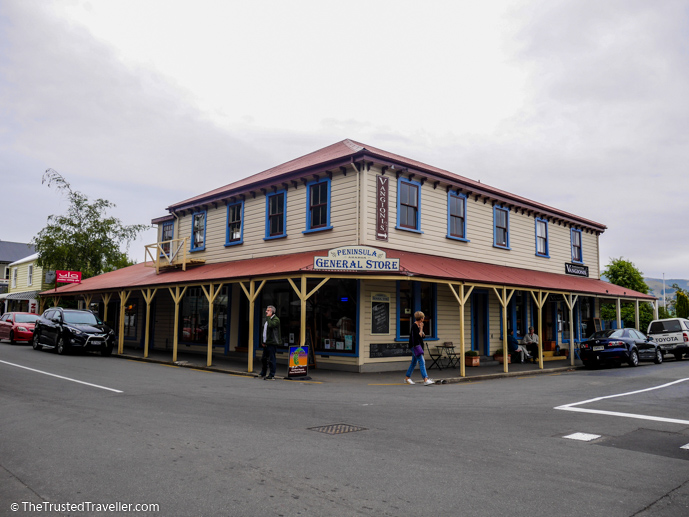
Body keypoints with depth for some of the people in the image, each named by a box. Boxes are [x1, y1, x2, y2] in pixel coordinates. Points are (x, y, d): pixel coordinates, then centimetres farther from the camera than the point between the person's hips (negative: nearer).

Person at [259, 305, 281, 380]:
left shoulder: (276, 319, -8)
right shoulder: (267, 320, 20)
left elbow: (270, 325, -30)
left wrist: (268, 317, -17)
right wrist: (262, 341, 16)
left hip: (272, 343, -9)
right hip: (266, 343, 9)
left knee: (271, 359, -6)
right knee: (263, 359, 15)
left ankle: (272, 376, 0)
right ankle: (262, 374, 28)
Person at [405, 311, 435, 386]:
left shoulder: (418, 325, 12)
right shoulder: (414, 326, -16)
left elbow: (421, 336, 22)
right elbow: (418, 336, -22)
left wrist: (422, 334, 2)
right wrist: (421, 329, -16)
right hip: (414, 346, -10)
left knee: (414, 362, 15)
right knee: (422, 361, -16)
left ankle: (407, 378, 25)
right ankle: (426, 380, -22)